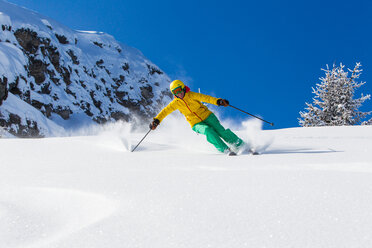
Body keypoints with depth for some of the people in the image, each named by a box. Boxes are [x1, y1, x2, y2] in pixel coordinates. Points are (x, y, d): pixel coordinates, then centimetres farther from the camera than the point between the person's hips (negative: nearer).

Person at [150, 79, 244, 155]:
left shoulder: (191, 95, -9)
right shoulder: (176, 103, -2)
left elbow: (205, 98, -18)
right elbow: (165, 111, -2)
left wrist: (218, 101, -32)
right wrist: (156, 120, -15)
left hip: (207, 116, 0)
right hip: (196, 124, 0)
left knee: (220, 130, -17)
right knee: (208, 130, -30)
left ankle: (241, 145, -5)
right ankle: (226, 150, -29)